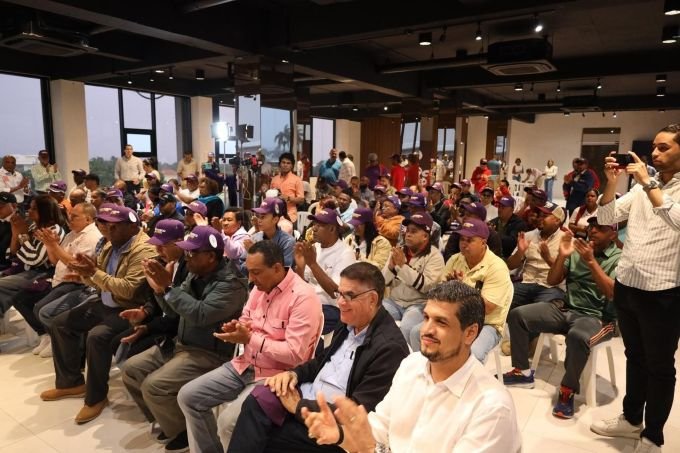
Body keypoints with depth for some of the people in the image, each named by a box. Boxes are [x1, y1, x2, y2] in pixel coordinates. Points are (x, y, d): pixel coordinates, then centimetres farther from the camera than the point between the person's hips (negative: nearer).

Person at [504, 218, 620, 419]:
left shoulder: (619, 258, -5)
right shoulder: (577, 250, 7)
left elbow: (613, 293, -20)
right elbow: (552, 281, 5)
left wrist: (591, 261, -25)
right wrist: (562, 256, -11)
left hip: (598, 317, -5)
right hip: (566, 308, 5)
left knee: (577, 336, -39)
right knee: (517, 315, -9)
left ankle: (567, 390, -16)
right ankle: (523, 372, 4)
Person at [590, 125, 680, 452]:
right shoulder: (642, 187, 8)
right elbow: (606, 218, 2)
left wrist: (649, 183, -25)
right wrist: (612, 182, -11)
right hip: (625, 286, 6)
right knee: (635, 358, 20)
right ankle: (631, 419, 37)